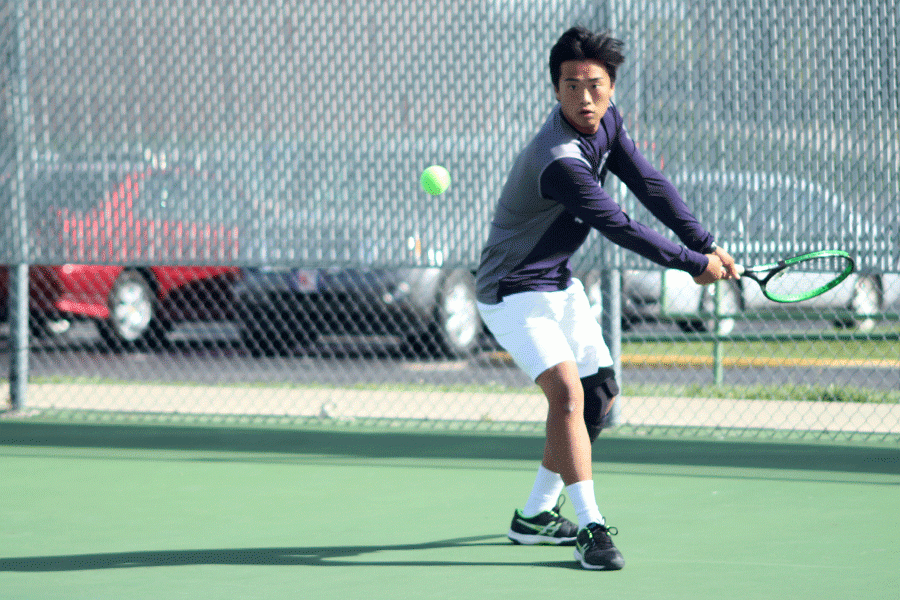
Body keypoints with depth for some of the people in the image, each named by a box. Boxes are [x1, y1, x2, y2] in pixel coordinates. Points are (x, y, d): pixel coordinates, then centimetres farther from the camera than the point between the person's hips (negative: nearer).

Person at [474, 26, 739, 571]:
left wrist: (706, 244, -7)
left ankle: (536, 516, 25)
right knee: (566, 389, -26)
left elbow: (650, 185, 1)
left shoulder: (607, 124, -5)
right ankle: (590, 527, -26)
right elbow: (621, 228, -27)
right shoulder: (560, 162, -33)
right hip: (514, 294, -10)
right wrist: (693, 264, -17)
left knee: (599, 393, 15)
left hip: (560, 284, 10)